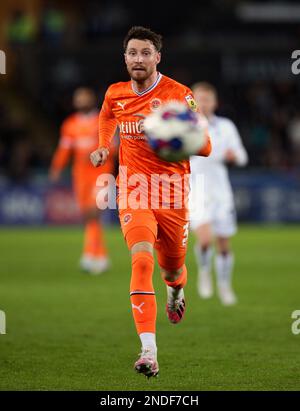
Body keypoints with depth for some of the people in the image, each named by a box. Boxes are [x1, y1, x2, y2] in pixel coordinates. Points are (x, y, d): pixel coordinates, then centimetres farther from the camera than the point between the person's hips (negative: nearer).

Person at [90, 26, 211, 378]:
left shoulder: (179, 95, -10)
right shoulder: (115, 94, 3)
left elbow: (205, 147, -13)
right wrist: (103, 148, 10)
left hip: (172, 194, 0)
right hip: (133, 190, 1)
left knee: (172, 268, 14)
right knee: (141, 259, -23)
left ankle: (176, 291, 57)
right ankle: (149, 352, -30)